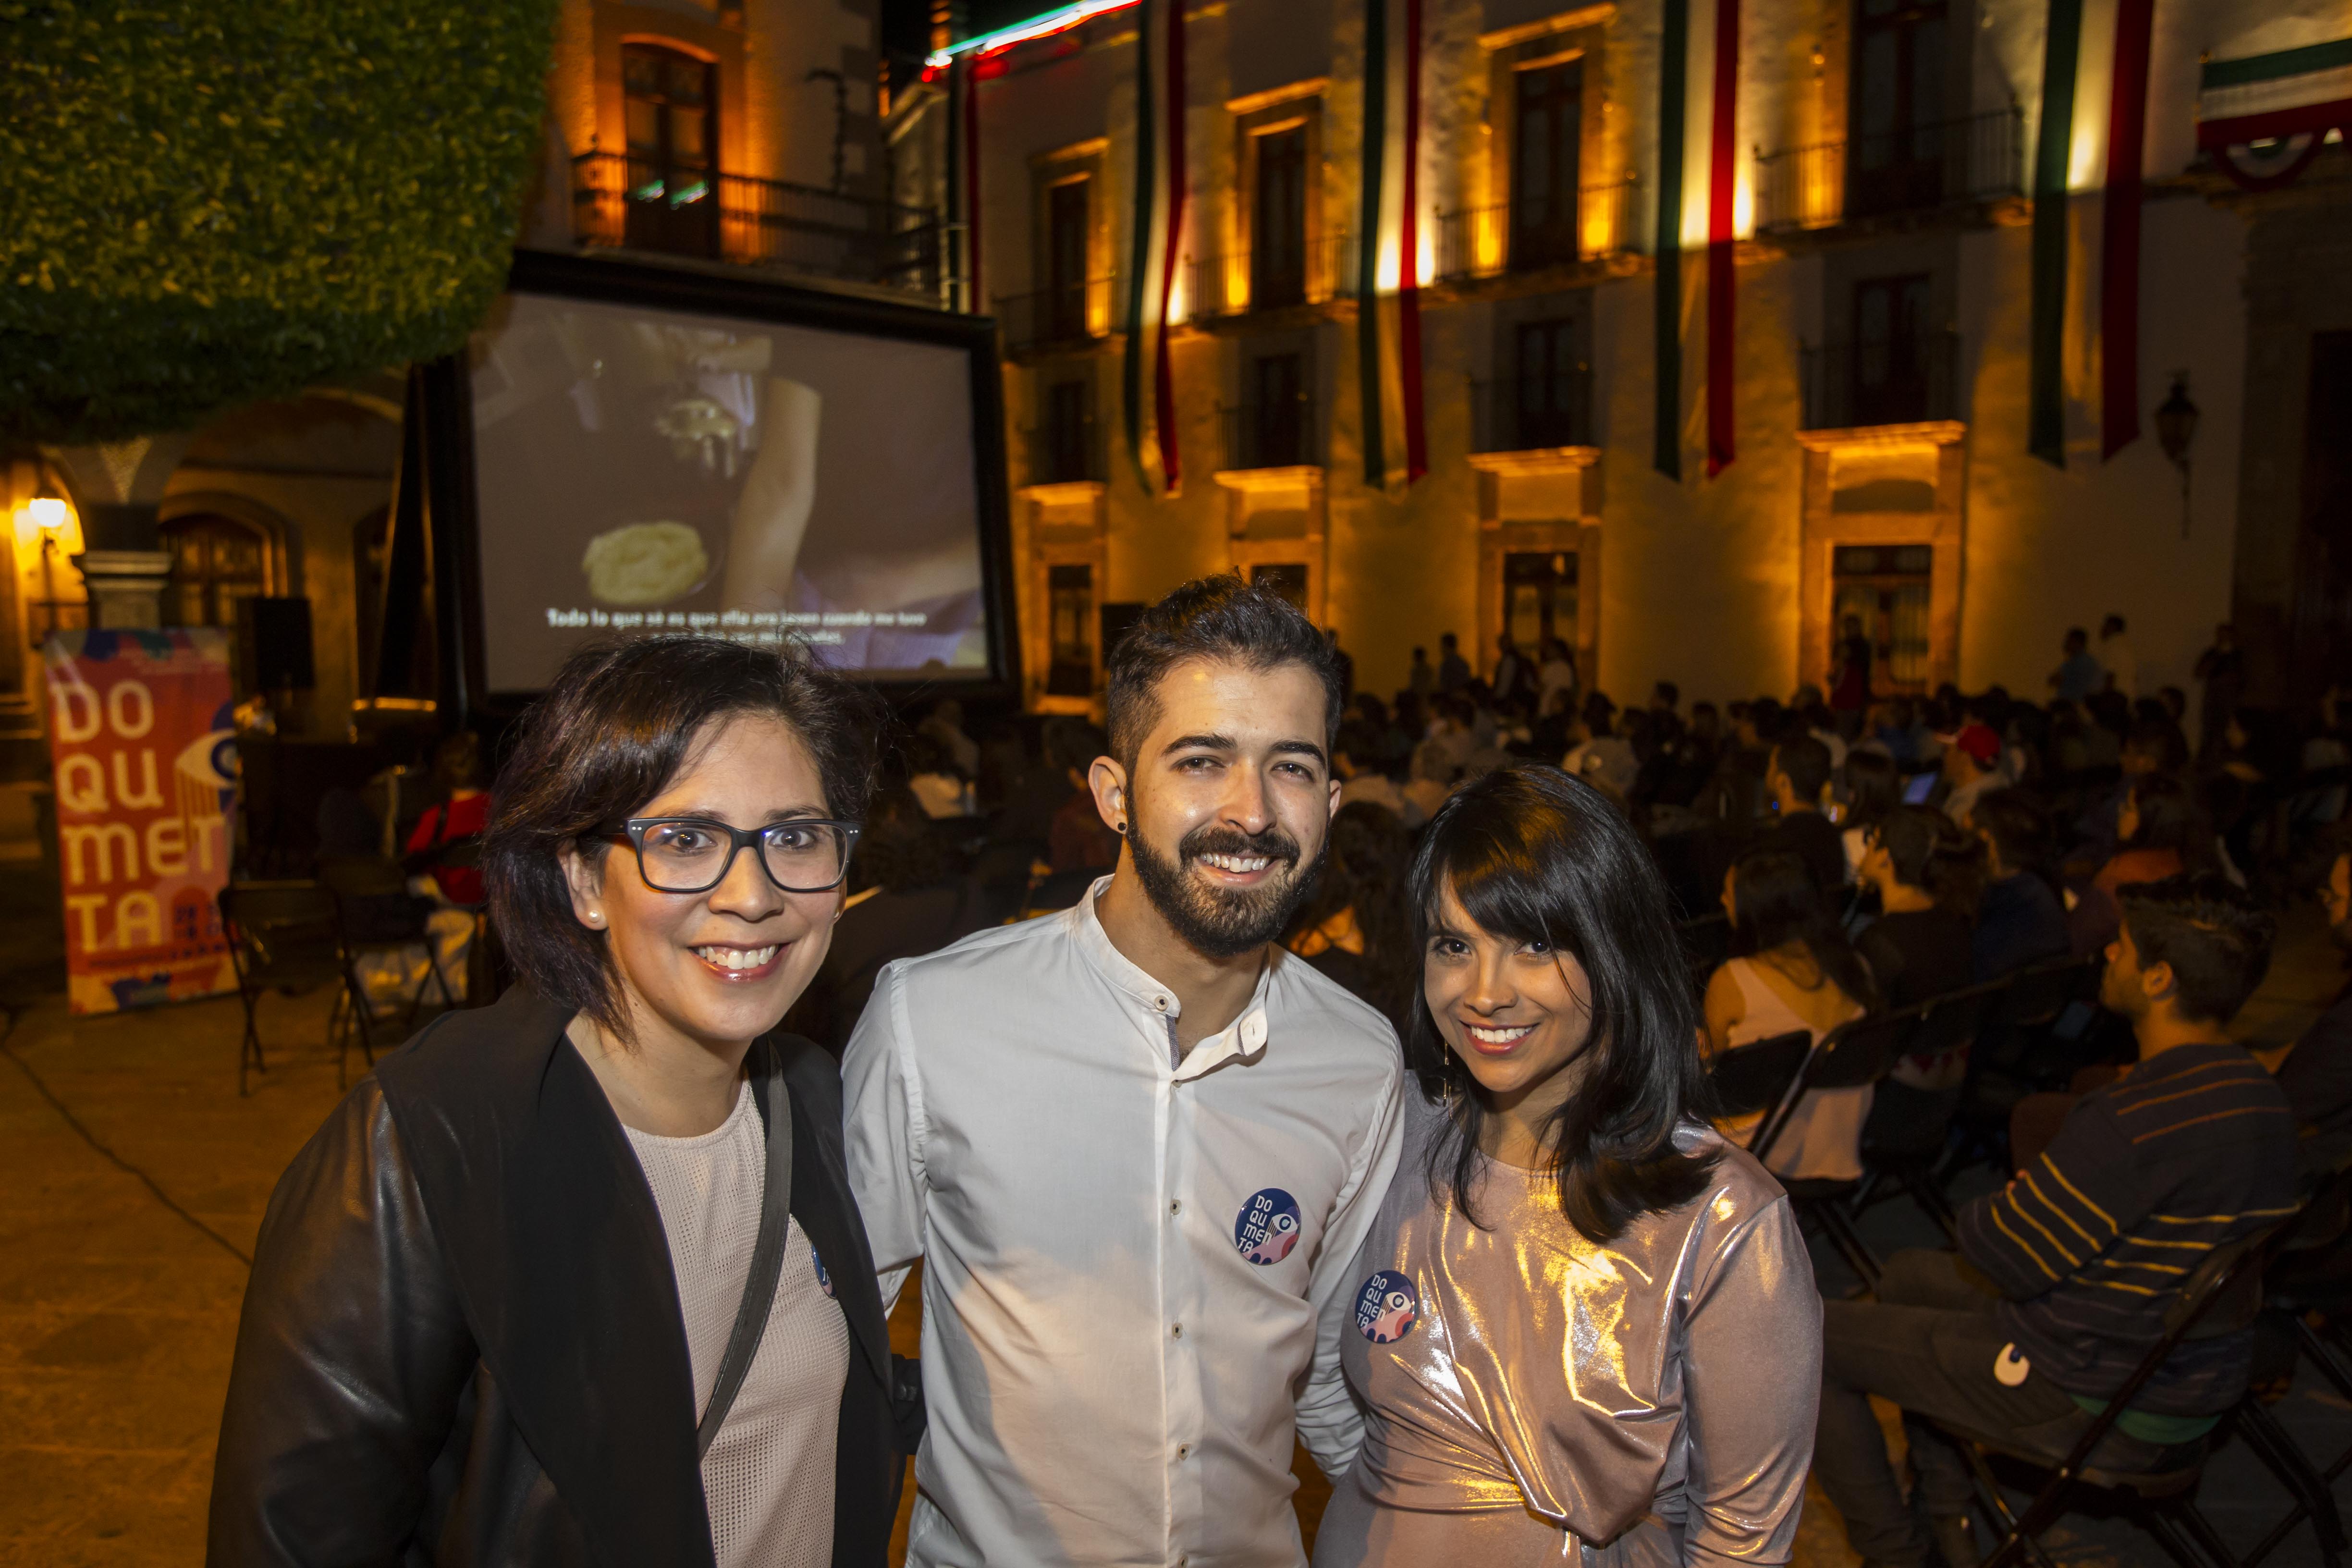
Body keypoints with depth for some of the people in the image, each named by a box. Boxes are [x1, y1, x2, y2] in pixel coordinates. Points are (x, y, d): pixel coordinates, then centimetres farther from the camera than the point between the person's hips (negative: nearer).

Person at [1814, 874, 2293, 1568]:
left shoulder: (2141, 1117, -30)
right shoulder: (2258, 1090, 2)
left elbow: (2005, 1258, -22)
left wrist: (1978, 1218, -1)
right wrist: (2011, 1218, 3)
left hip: (2095, 1409, -10)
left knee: (1813, 1338, -1)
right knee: (1907, 1275, 26)